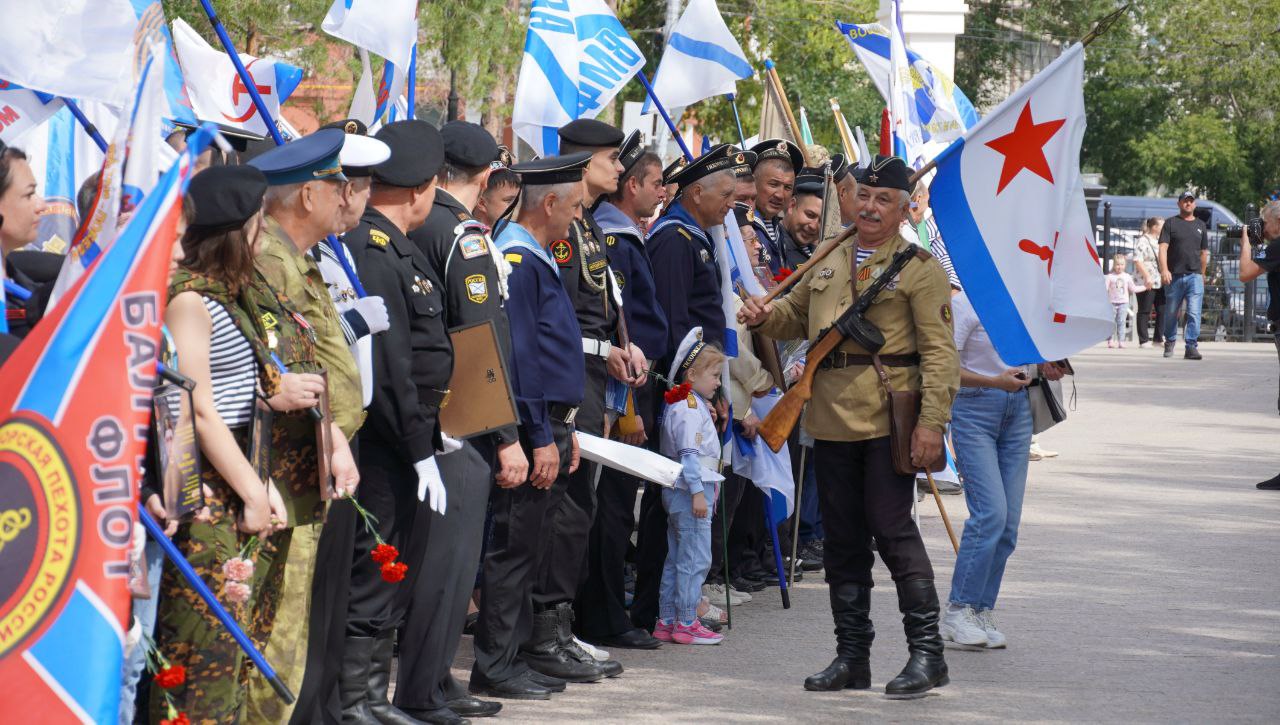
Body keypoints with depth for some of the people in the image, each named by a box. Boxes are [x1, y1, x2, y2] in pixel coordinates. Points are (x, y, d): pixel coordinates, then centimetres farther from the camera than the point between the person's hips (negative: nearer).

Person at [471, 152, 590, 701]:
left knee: (526, 550, 13)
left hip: (549, 426, 10)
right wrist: (541, 439, -20)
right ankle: (495, 667, -1)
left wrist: (564, 429, 19)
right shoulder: (516, 261, -15)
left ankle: (512, 658, 19)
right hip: (532, 430, -10)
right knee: (514, 548, -6)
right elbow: (517, 357, -19)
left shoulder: (538, 259, 17)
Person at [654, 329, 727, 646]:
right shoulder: (689, 407, -15)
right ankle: (686, 623, -5)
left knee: (677, 558, 12)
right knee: (696, 559, -7)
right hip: (691, 490, -11)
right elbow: (689, 452, -21)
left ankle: (666, 621, 16)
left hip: (681, 492, 11)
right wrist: (698, 491, -22)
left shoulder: (694, 404, 17)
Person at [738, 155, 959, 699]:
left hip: (890, 423, -6)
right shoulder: (829, 261, 16)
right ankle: (852, 655, 18)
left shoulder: (918, 268, -2)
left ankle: (927, 653, -2)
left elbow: (939, 352, -7)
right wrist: (765, 316, 6)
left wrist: (932, 421, -16)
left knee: (892, 529, -9)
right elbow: (796, 316, 30)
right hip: (832, 422, 6)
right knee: (842, 538, 9)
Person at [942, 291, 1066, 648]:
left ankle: (983, 612, 10)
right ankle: (958, 611, -8)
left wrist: (1046, 369, 4)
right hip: (974, 408, -7)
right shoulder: (965, 303, -9)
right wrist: (995, 381, -24)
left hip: (1018, 410, 7)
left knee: (1009, 521, 3)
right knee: (991, 512, -16)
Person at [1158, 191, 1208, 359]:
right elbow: (1163, 248, -6)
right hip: (1174, 276, -1)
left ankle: (1191, 346, -13)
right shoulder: (1171, 223, 5)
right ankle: (1169, 342, 28)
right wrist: (1164, 270, -18)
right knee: (1171, 313, 9)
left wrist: (1202, 274, 21)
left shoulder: (1200, 225, 16)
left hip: (1194, 276, 1)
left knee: (1194, 313, -11)